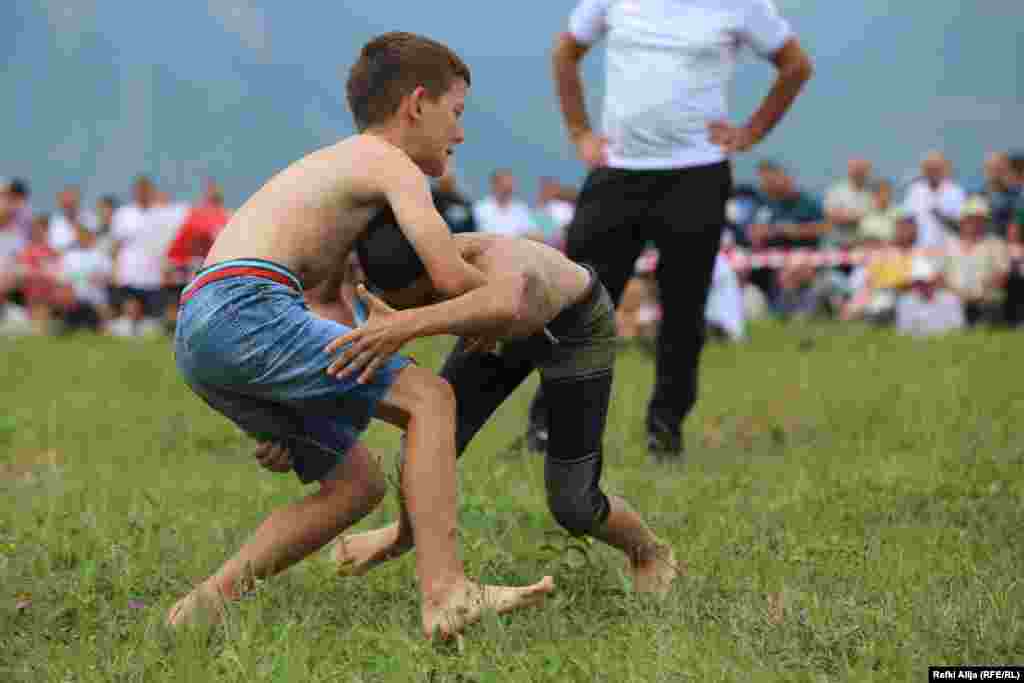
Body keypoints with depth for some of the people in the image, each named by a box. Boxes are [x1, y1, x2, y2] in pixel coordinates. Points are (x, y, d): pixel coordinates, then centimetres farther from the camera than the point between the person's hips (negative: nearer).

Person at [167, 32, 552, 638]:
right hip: (244, 309, -9)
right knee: (429, 398, -10)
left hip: (199, 337, 9)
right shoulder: (392, 164, 5)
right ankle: (447, 597, -21)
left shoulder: (332, 167, 33)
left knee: (359, 486, 13)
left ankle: (211, 601, 9)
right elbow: (451, 277, -5)